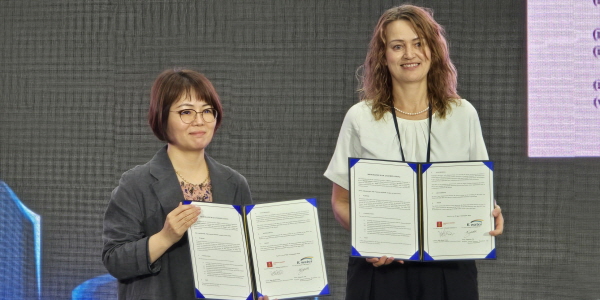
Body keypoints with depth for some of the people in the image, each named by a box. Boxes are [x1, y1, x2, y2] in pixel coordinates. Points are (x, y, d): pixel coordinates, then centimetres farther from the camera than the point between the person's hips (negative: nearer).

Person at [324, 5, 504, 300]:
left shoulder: (463, 115, 6)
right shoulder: (360, 118, 2)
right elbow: (341, 201, 4)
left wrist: (490, 213, -9)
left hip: (449, 269, 1)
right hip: (380, 267, -1)